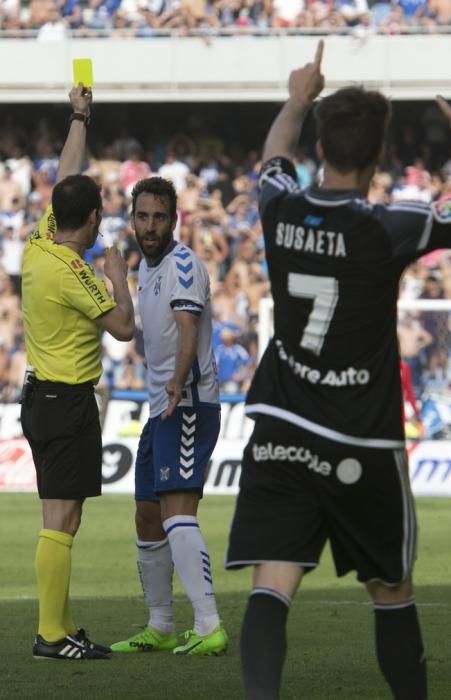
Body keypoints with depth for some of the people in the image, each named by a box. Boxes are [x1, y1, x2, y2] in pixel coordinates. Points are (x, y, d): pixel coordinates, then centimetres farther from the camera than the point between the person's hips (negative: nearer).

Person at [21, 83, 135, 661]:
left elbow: (65, 180, 19)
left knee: (61, 520, 12)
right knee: (60, 521, -9)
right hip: (67, 401, -10)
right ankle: (52, 635, -11)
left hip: (43, 395, 10)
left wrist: (79, 118, 26)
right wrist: (118, 277, 0)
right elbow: (123, 327, -16)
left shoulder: (40, 243, 5)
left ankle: (61, 628, 15)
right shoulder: (71, 272, -19)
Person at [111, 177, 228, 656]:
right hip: (160, 408, 10)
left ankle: (208, 629, -29)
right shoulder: (146, 267, 17)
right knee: (148, 521, 14)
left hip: (189, 405, -10)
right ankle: (159, 629, 25)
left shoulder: (182, 264, -12)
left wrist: (178, 383, -41)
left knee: (177, 512, -21)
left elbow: (188, 329, -26)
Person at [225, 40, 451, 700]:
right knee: (392, 592, 17)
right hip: (362, 445, -3)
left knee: (272, 590, -9)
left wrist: (299, 99, 43)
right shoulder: (387, 229, -14)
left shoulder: (282, 209, 0)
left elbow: (274, 156, 24)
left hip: (280, 434, 3)